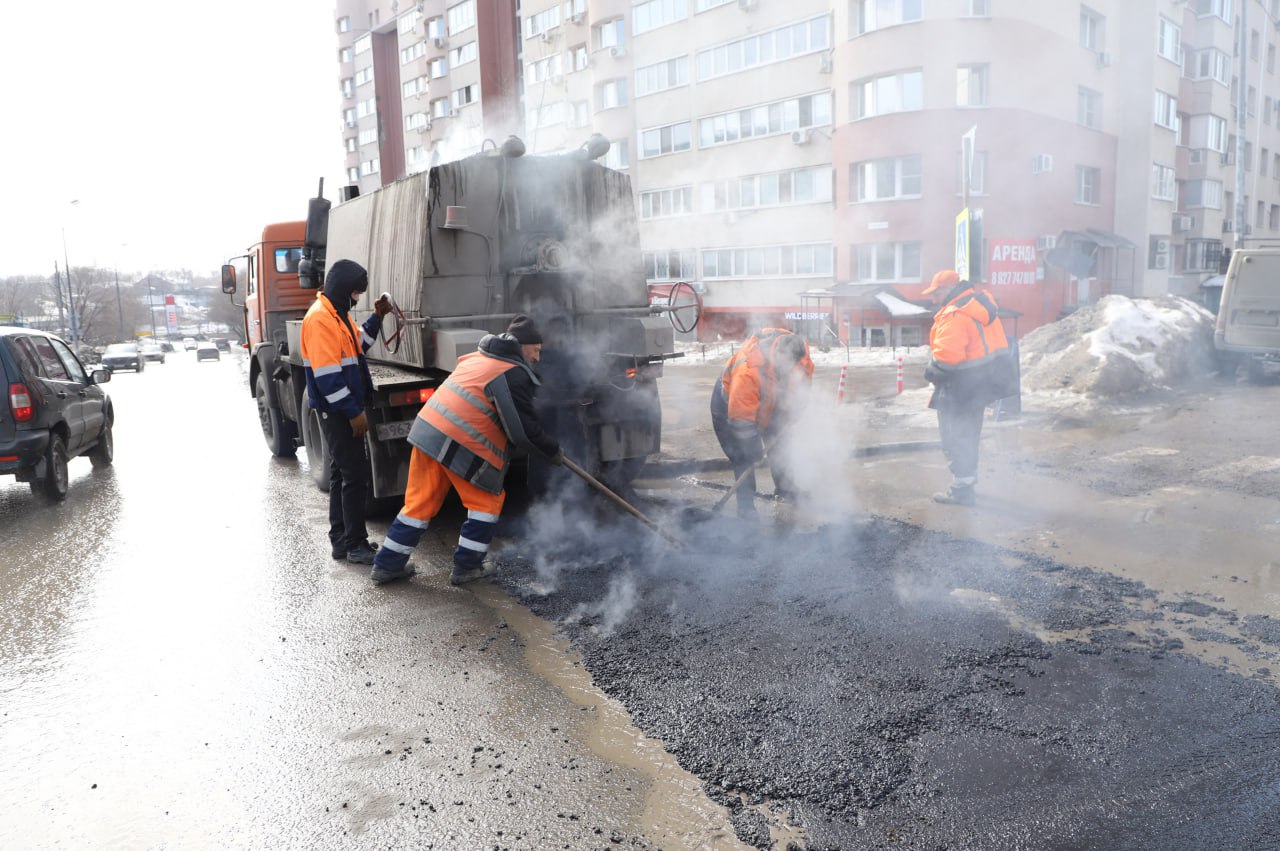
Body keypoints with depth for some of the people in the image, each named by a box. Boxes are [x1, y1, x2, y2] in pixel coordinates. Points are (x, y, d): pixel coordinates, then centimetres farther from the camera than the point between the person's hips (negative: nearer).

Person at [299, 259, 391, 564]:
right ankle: (355, 545, -1)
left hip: (344, 409, 10)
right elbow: (327, 375, -24)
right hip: (337, 412, -10)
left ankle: (341, 540, 21)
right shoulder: (319, 318, -19)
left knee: (341, 473, 13)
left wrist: (377, 317, 12)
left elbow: (357, 345, 25)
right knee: (355, 474, -8)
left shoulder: (338, 314, 12)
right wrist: (353, 412, -22)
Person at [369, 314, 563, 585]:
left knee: (419, 502, 17)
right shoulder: (514, 374, -9)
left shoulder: (478, 357, 20)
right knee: (487, 501, 11)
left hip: (427, 430, 8)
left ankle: (387, 564, 24)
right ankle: (466, 566, 16)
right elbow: (526, 429, -11)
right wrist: (553, 451, 5)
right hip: (462, 446, -8)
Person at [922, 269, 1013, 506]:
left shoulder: (954, 317, -23)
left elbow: (947, 355, -32)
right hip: (982, 381, 10)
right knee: (968, 434, 22)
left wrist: (932, 371, -13)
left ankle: (961, 489, 3)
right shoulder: (980, 304, 10)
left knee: (954, 437, -1)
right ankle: (967, 479, 34)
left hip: (962, 386, -10)